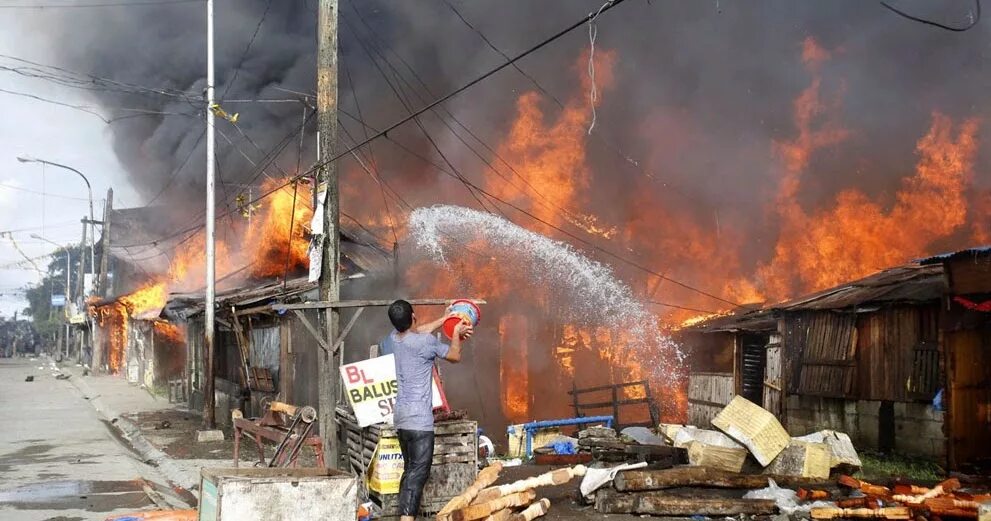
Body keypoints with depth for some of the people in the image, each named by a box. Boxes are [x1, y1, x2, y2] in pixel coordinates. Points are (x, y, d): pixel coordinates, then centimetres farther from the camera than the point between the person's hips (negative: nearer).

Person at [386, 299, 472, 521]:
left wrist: (443, 320, 37)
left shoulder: (394, 339, 8)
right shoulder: (426, 342, -12)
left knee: (410, 470, 16)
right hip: (419, 418, -8)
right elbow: (455, 356, 5)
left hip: (401, 416, 8)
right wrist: (456, 334, 21)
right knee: (418, 472, -11)